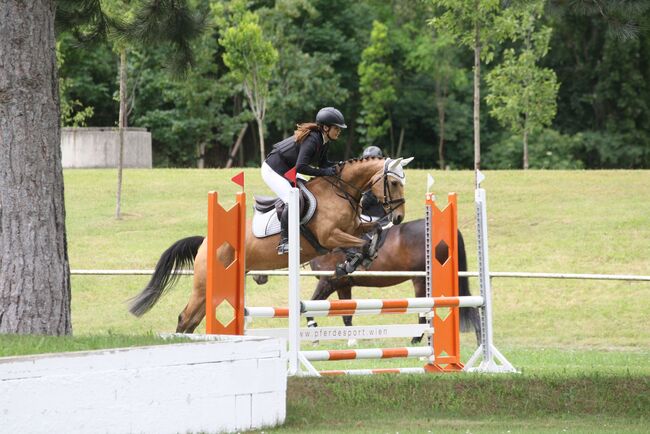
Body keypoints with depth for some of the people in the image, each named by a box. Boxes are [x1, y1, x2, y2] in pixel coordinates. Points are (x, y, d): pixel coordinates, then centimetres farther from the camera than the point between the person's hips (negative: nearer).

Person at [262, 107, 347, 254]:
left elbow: (323, 163, 13)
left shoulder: (324, 141, 1)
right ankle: (284, 243, -21)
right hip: (272, 170, -10)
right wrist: (325, 172, -29)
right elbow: (301, 167, -34)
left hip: (286, 171, 10)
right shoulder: (312, 140, -28)